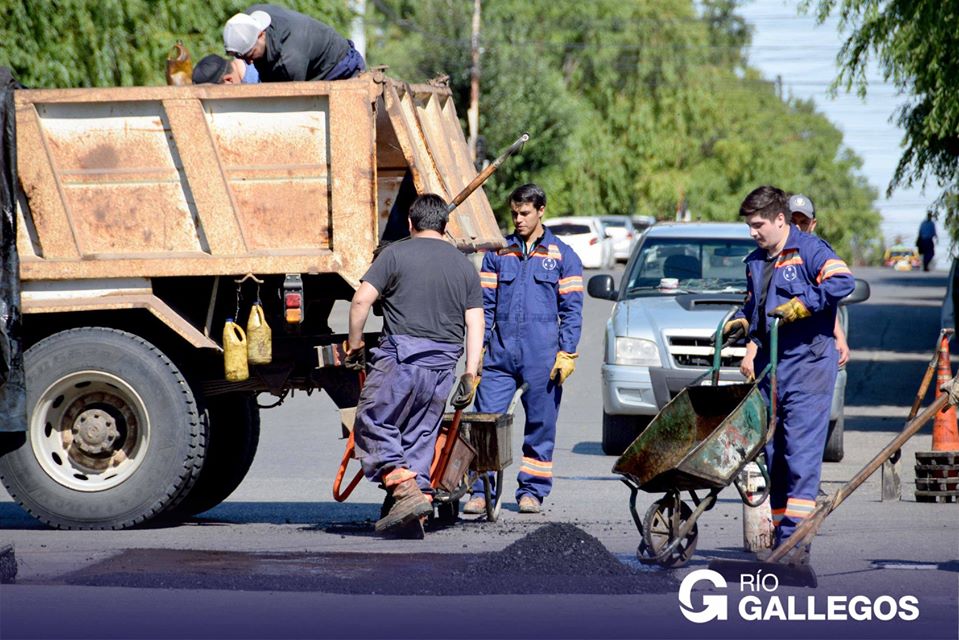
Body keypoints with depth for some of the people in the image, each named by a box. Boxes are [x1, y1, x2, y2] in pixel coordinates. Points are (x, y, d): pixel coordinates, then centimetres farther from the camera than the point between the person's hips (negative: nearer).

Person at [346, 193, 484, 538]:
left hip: (401, 356, -5)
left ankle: (405, 490, -13)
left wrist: (355, 343, 6)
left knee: (373, 422, 4)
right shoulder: (465, 266, 14)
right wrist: (470, 374, 9)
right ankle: (412, 519, 8)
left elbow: (361, 300, -7)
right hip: (442, 366, 5)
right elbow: (475, 323, 9)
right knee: (420, 437, 11)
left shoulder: (396, 254, 0)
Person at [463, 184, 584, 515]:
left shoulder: (562, 255, 7)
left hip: (542, 358, -1)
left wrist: (567, 353, -4)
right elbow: (485, 304, 12)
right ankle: (481, 492, -1)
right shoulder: (498, 253, 12)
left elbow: (571, 309, 5)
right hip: (500, 354, 1)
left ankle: (532, 490, 14)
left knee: (541, 425, 4)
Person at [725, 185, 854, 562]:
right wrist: (749, 343, 14)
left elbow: (843, 282, -21)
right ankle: (778, 535, 13)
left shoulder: (809, 250, -5)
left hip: (808, 365, -8)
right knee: (773, 453, 7)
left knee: (801, 454, -11)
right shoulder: (755, 262, 18)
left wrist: (801, 305, -20)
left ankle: (795, 539, -15)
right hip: (769, 370, 8)